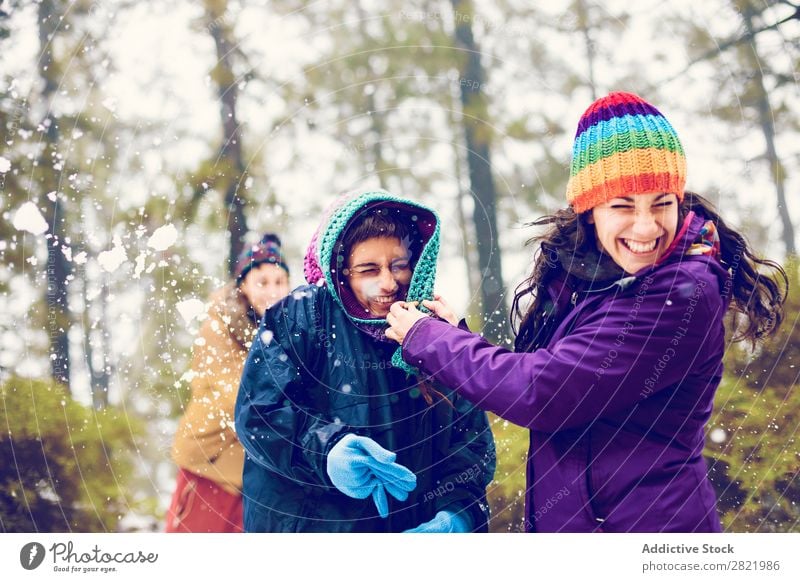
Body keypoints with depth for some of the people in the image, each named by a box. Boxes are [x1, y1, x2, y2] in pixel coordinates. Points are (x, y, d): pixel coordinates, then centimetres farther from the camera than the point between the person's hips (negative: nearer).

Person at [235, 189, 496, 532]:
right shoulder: (302, 315, -6)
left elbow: (472, 437, -1)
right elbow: (259, 411, -16)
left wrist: (457, 512, -19)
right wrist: (326, 450, -33)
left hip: (415, 528, 3)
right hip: (307, 525, -3)